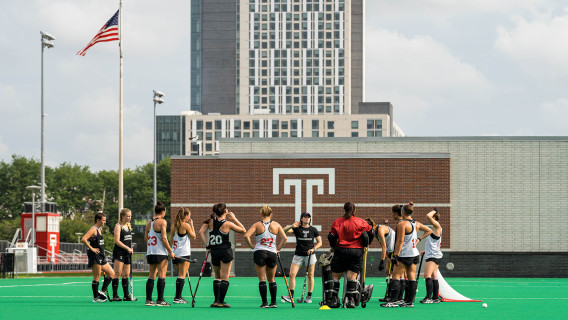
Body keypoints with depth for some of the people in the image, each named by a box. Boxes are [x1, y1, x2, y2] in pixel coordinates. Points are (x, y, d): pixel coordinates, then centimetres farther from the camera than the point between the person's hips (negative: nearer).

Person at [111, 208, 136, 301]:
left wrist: (131, 249, 12)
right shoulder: (118, 226, -8)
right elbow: (117, 241, -15)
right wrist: (127, 248, -18)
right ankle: (115, 295, -13)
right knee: (117, 273, -11)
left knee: (126, 275, 9)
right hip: (119, 252, -8)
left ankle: (127, 295, 12)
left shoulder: (129, 226, 15)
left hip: (128, 253, 8)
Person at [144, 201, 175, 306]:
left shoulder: (149, 222, 11)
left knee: (151, 276, 10)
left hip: (150, 253, 7)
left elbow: (146, 238, 15)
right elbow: (164, 238, -14)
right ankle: (160, 300, -7)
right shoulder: (162, 221, -9)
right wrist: (170, 251, -8)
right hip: (161, 253, -7)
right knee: (161, 276, -4)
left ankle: (148, 299, 9)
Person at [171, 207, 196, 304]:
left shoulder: (174, 225, 9)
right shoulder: (186, 225, -11)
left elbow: (171, 238, 14)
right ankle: (178, 298, -9)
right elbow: (193, 237, -1)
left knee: (180, 275, 15)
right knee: (182, 275, -5)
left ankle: (178, 297, 14)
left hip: (176, 252, 7)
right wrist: (191, 225, 4)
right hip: (184, 253, -7)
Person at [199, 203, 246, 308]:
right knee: (224, 277, -1)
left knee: (217, 277, 16)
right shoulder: (227, 223, -9)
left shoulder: (210, 222, 1)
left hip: (214, 252, 4)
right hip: (226, 251, -4)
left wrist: (207, 244, -2)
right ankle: (221, 302, -4)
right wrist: (234, 219, 4)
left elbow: (201, 232, -6)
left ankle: (216, 300, 12)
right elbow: (243, 230, 1)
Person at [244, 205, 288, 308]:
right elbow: (284, 238, -1)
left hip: (259, 252, -2)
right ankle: (273, 302, 15)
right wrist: (278, 248, 8)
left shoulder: (257, 225, 2)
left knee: (262, 279, 1)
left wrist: (251, 246, 2)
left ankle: (264, 302, -5)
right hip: (272, 253, 2)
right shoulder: (276, 225, 7)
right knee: (271, 279, 15)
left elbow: (246, 236, -9)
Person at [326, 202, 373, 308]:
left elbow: (331, 236, -4)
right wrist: (365, 245, 18)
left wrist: (333, 247, 14)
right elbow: (370, 232, 4)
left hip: (341, 250, 0)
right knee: (352, 276, 2)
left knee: (336, 276, 10)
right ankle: (351, 300, -6)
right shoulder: (360, 222, 0)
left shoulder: (337, 222, -1)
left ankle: (334, 300, 8)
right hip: (356, 251, 0)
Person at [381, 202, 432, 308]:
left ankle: (394, 301, -10)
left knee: (396, 276, -4)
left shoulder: (402, 224, -13)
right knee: (411, 277, 7)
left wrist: (395, 255, -16)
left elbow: (400, 241, -17)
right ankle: (410, 301, 8)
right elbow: (429, 231, 23)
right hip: (415, 254, 7)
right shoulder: (417, 224, 9)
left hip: (404, 255, -7)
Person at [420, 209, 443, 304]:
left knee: (427, 275, -17)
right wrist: (426, 251, 30)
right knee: (434, 277, 10)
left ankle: (428, 297, -22)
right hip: (431, 256, 10)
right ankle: (435, 298, 12)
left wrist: (434, 211, -6)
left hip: (434, 256, -10)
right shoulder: (433, 228, 19)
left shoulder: (437, 226, -11)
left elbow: (428, 216, -24)